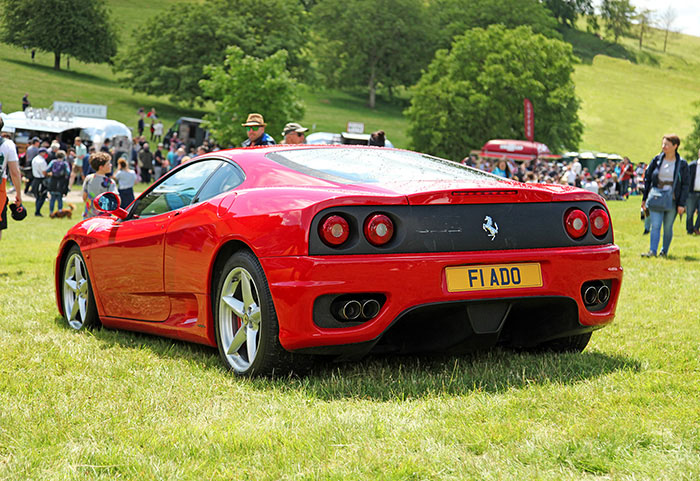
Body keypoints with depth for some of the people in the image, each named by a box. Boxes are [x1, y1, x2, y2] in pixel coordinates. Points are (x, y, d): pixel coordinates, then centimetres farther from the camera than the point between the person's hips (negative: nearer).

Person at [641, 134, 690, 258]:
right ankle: (652, 251, -10)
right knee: (655, 226, -7)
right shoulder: (657, 160, 3)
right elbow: (647, 178, 10)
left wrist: (681, 204, -6)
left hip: (672, 200, -1)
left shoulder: (682, 164, -2)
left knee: (668, 227, 7)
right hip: (656, 198, 1)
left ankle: (664, 251, 20)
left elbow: (685, 185, 0)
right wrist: (644, 198, 8)